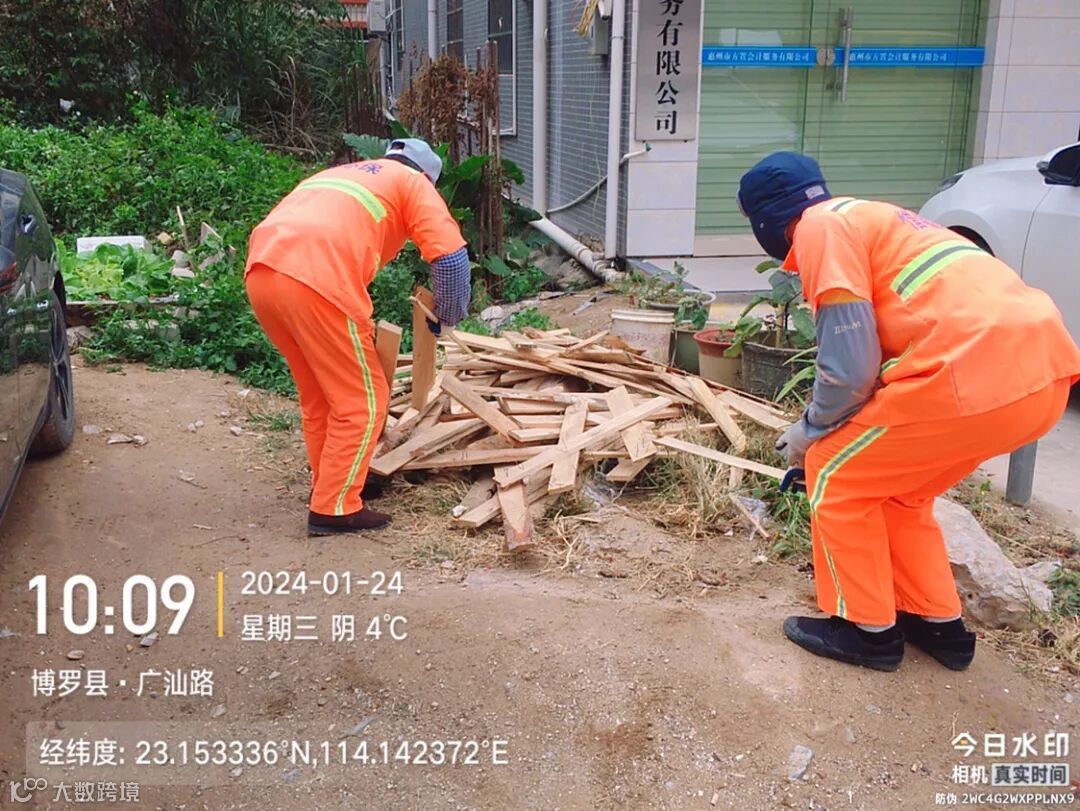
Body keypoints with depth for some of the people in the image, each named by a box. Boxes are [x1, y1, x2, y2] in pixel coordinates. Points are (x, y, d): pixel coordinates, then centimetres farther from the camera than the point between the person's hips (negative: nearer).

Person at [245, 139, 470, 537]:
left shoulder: (340, 174, 37)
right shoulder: (413, 183, 17)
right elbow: (450, 255, 2)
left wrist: (356, 323, 41)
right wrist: (447, 315, 19)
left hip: (260, 271, 8)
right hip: (314, 280, -7)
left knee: (318, 395, 23)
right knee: (361, 400, 7)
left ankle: (331, 484, 34)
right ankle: (335, 508, 10)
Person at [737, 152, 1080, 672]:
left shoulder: (820, 226, -1)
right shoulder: (861, 217, 27)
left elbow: (850, 367, -9)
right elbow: (877, 348, 34)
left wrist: (810, 430, 10)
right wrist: (824, 427, 39)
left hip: (976, 374, -9)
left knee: (835, 475, 10)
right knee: (895, 487, 27)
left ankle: (867, 630, 21)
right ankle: (937, 623, 33)